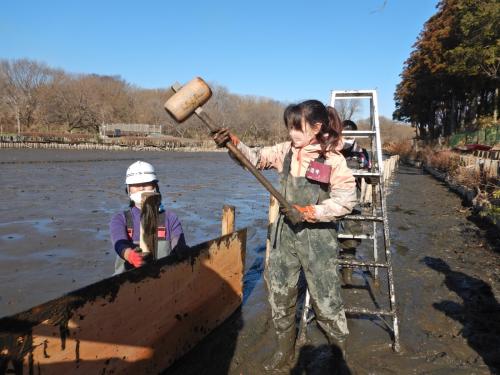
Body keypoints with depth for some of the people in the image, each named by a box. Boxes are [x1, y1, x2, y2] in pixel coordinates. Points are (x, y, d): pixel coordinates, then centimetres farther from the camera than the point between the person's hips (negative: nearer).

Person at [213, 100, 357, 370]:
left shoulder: (334, 160, -12)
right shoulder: (285, 151, 3)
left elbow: (345, 201, -14)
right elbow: (257, 158, -1)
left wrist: (309, 212, -20)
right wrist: (234, 142, -17)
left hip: (317, 235, -5)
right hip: (285, 232, 5)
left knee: (325, 298, 5)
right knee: (279, 294, 14)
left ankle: (338, 349, 31)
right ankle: (285, 349, 34)